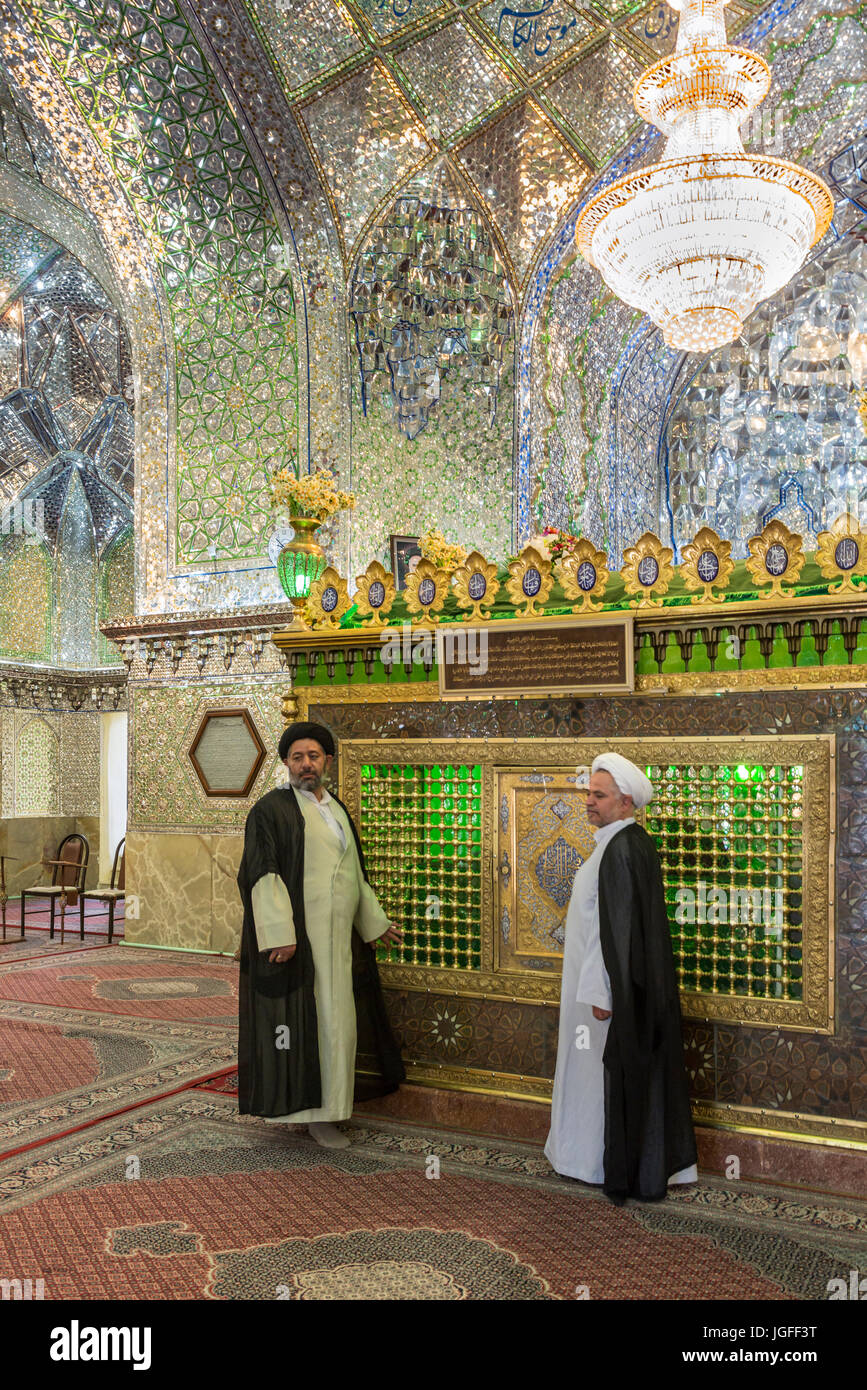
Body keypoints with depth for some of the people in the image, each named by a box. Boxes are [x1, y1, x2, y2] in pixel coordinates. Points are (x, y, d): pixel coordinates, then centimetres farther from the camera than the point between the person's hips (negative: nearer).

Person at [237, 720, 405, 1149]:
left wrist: (375, 921, 23)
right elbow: (261, 872, -15)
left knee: (333, 1017, 11)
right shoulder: (272, 808, -7)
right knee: (298, 1015, -3)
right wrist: (279, 933, -23)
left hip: (336, 935, 7)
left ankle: (319, 1106, 23)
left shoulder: (337, 811, 15)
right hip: (292, 933, -7)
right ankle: (304, 1108, 8)